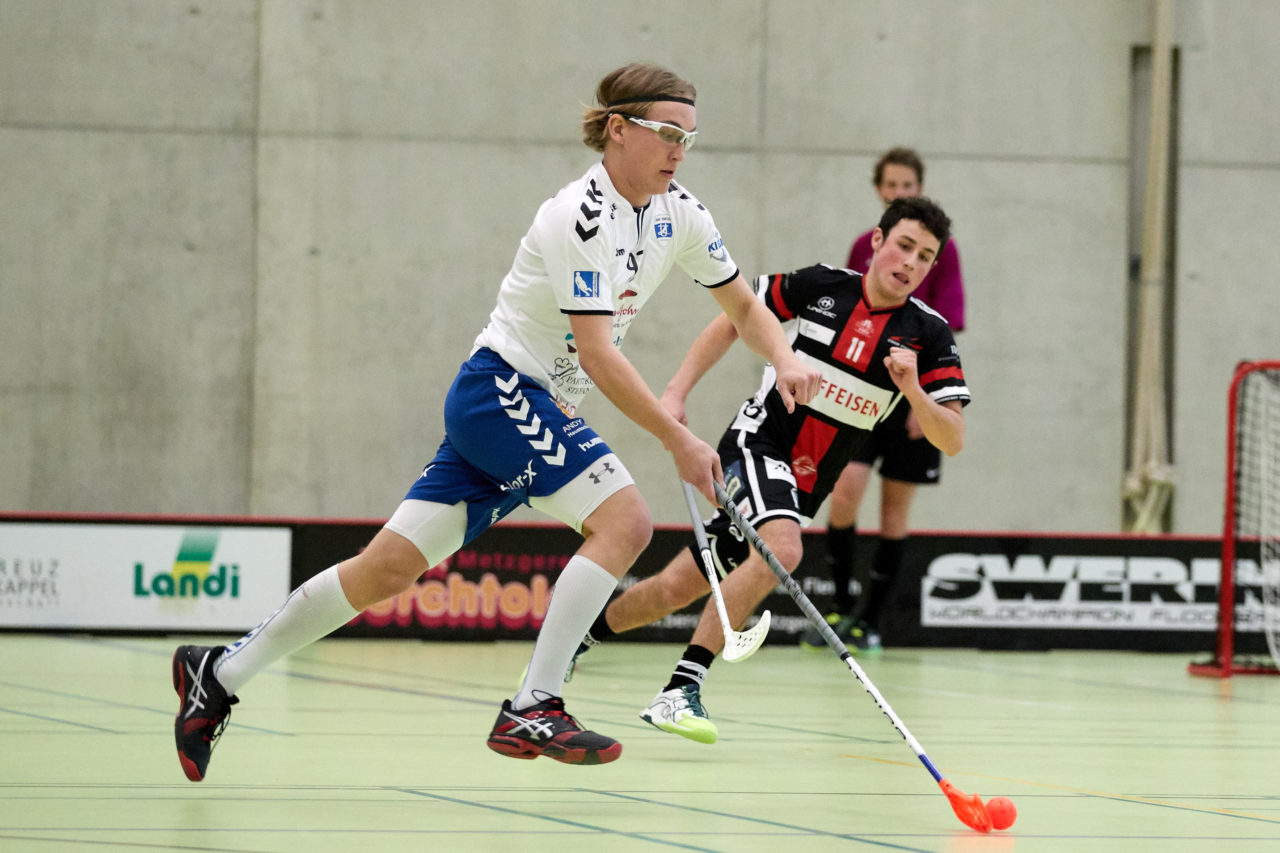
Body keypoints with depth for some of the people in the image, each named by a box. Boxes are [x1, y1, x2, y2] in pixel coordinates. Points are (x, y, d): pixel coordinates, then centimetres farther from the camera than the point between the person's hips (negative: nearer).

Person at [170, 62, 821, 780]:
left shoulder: (679, 213, 6)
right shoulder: (581, 215, -20)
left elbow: (744, 306, 17)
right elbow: (596, 353, -23)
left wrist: (786, 360, -3)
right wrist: (677, 439, -23)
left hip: (539, 410, 8)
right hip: (499, 390, -8)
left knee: (392, 567, 5)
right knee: (626, 519, -21)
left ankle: (221, 673, 13)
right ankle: (532, 711, -20)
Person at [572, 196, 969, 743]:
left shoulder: (928, 335, -5)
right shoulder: (819, 286, -7)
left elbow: (952, 441, -9)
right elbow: (734, 319, 7)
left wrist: (912, 389, -26)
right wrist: (678, 391, 0)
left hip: (805, 488, 3)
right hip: (757, 442, -3)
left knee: (677, 587, 4)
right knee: (781, 549, -32)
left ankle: (575, 639, 29)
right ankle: (681, 690, -32)